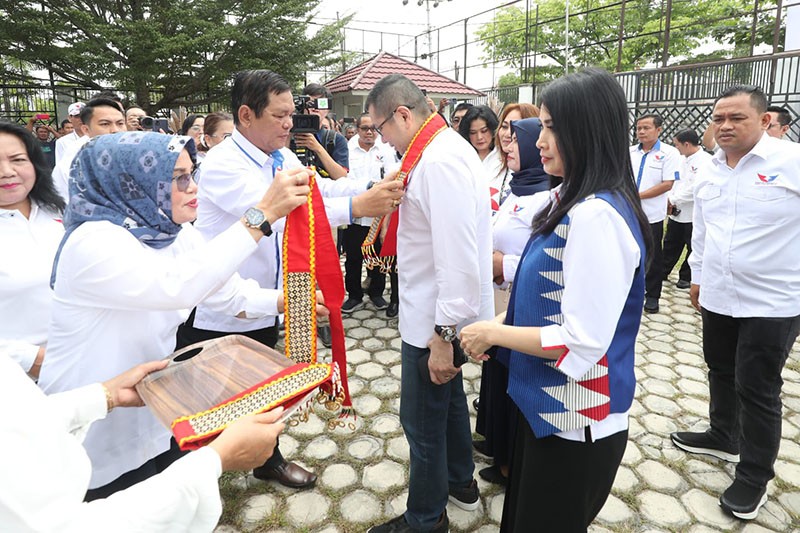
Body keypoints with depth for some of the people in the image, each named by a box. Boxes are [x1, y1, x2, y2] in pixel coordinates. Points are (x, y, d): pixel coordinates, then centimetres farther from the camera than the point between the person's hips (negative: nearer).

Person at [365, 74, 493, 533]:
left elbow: (458, 258, -28)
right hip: (440, 315, 10)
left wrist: (443, 335, -24)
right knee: (449, 397, 26)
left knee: (423, 422, 7)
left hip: (435, 320, -10)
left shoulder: (439, 161, -24)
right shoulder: (446, 147, 8)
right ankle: (461, 482, 48)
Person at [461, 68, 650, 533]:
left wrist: (493, 334, -16)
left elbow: (582, 342, -27)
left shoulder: (597, 216, -26)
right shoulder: (573, 201, 5)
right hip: (546, 404, 9)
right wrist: (501, 322, 1)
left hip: (575, 422, -9)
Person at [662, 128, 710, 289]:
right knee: (670, 245, 14)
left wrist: (673, 199, -17)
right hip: (676, 212, 7)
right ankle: (662, 273, 25)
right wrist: (670, 202, -4)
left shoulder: (705, 161, -16)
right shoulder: (682, 159, 9)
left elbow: (696, 188, -24)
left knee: (693, 248, 9)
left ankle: (686, 277, 20)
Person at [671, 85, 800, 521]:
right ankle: (723, 437, 43)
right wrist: (697, 275, 19)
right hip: (717, 297, 6)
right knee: (720, 373, 20)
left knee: (758, 390, 6)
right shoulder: (708, 171, 5)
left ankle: (754, 477, 24)